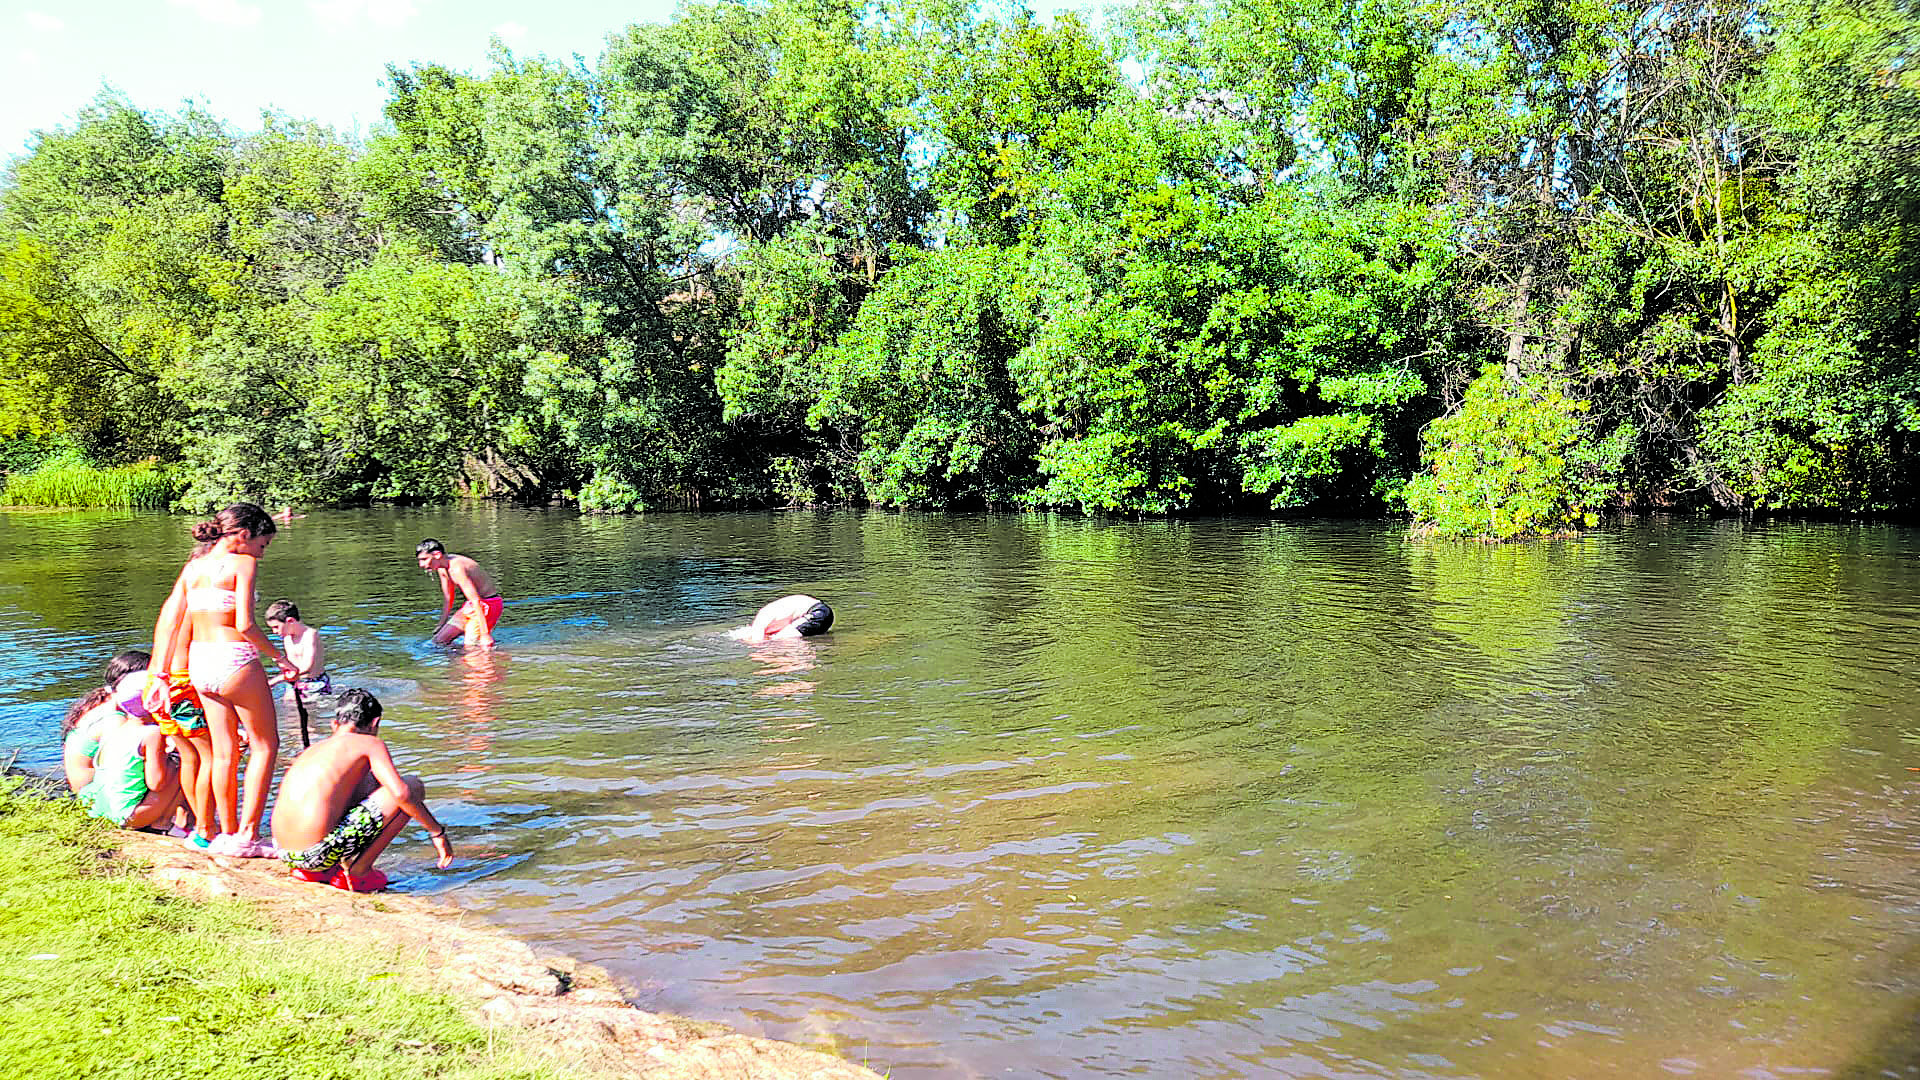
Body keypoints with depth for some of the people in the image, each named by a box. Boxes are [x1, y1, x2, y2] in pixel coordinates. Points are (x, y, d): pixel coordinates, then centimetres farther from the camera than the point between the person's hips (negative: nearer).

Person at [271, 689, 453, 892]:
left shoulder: (312, 750, 22)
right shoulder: (371, 743, 2)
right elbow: (401, 793, -10)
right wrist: (437, 832, 1)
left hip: (285, 853, 8)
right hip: (321, 851, -7)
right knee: (413, 786, 5)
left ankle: (315, 871, 17)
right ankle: (359, 870, 3)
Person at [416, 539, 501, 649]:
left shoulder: (456, 568, -25)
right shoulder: (442, 569, 4)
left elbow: (476, 601, -29)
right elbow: (448, 600, 18)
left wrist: (485, 634, -31)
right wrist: (441, 624, 18)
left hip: (488, 604, -10)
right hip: (470, 606, 10)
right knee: (439, 641, 8)